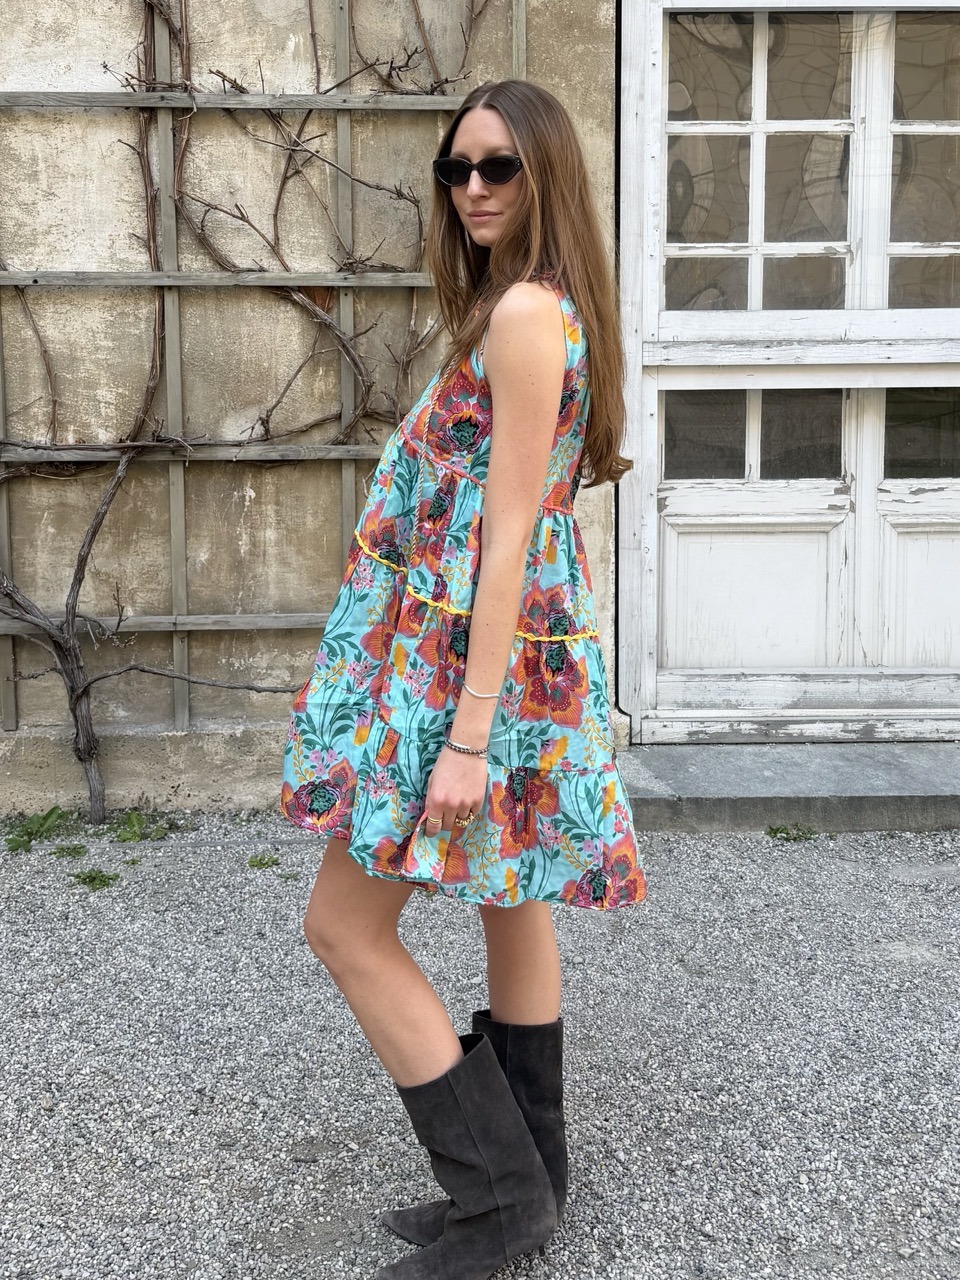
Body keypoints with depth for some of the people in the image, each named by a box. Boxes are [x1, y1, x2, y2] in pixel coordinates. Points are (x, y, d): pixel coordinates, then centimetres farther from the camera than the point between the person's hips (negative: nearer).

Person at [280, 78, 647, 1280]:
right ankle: (524, 1179, 32)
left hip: (477, 652, -10)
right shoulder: (547, 306, 14)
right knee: (509, 902, 17)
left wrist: (468, 731, -23)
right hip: (527, 641, 10)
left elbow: (509, 530, -22)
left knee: (346, 925, -2)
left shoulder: (525, 310, -16)